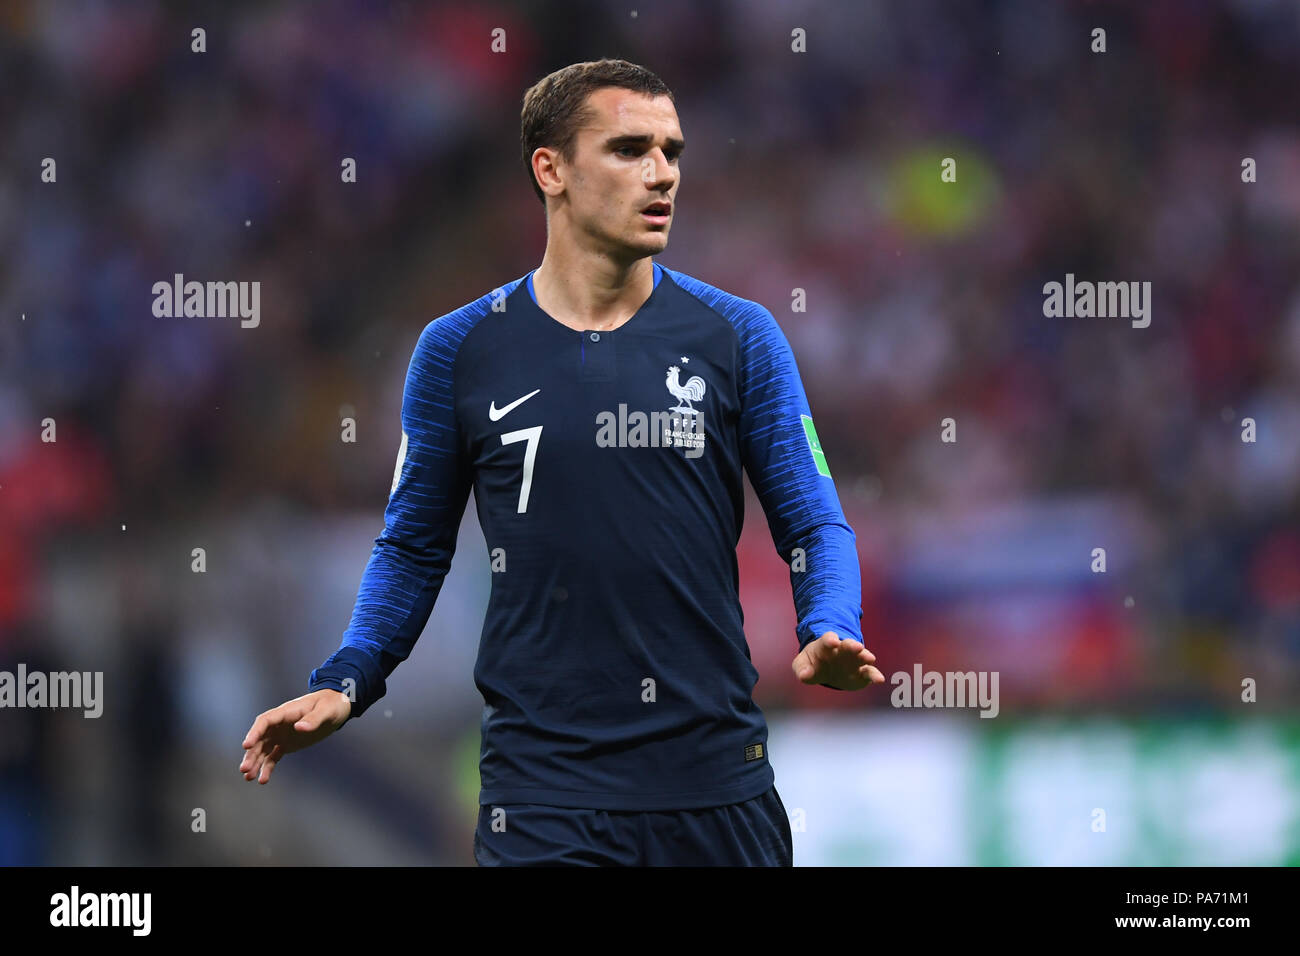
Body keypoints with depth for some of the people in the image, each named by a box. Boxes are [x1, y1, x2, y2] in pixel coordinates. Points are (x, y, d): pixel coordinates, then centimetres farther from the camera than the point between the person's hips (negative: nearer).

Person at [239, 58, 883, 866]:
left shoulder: (738, 337, 3)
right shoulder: (460, 351, 3)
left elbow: (814, 524, 4)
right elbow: (414, 545, 11)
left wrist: (831, 635, -17)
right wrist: (343, 685, -3)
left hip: (716, 785, 1)